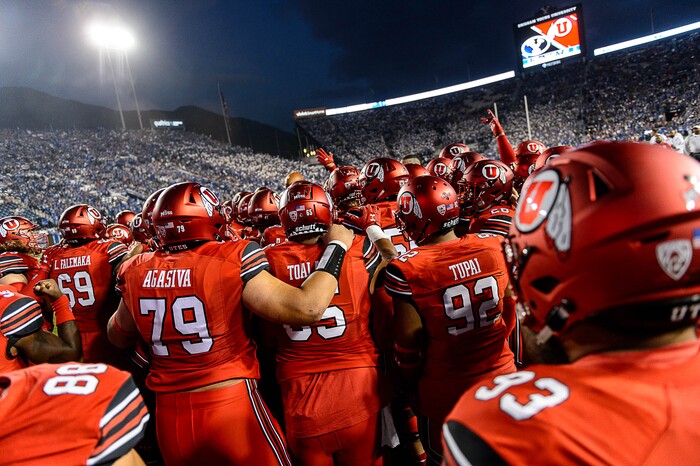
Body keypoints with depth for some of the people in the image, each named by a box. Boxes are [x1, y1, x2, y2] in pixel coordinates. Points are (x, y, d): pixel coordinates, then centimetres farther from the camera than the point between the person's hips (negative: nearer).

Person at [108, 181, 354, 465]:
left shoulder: (137, 272, -1)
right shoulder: (233, 260, -18)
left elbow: (118, 337, 16)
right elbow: (306, 308, -23)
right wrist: (337, 245, -12)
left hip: (168, 417, 5)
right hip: (231, 404, -5)